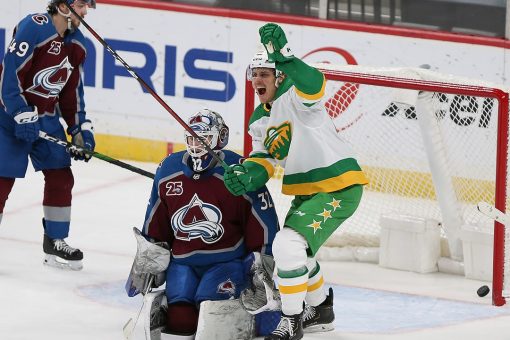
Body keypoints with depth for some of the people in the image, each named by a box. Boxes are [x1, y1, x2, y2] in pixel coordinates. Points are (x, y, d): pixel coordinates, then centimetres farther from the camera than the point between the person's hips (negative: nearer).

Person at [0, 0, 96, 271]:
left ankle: (55, 241, 20)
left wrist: (80, 129, 8)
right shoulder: (34, 27, -20)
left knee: (61, 177, 7)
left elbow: (72, 91, 15)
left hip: (47, 117, 8)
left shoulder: (77, 43, 6)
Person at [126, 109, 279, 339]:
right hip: (183, 262, 4)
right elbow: (155, 223, 17)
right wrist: (145, 264, 19)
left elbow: (264, 223, -3)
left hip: (227, 261, -4)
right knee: (178, 309, -20)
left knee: (209, 300, -29)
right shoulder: (168, 170, 4)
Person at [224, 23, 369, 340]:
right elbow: (263, 159, 6)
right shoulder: (259, 120, 10)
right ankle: (321, 309, 46)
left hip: (339, 186, -10)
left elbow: (313, 85, -40)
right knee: (292, 249, 24)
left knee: (289, 244, -20)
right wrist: (247, 175, -16)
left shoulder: (295, 97, -16)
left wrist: (283, 55, -50)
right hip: (306, 192, 10)